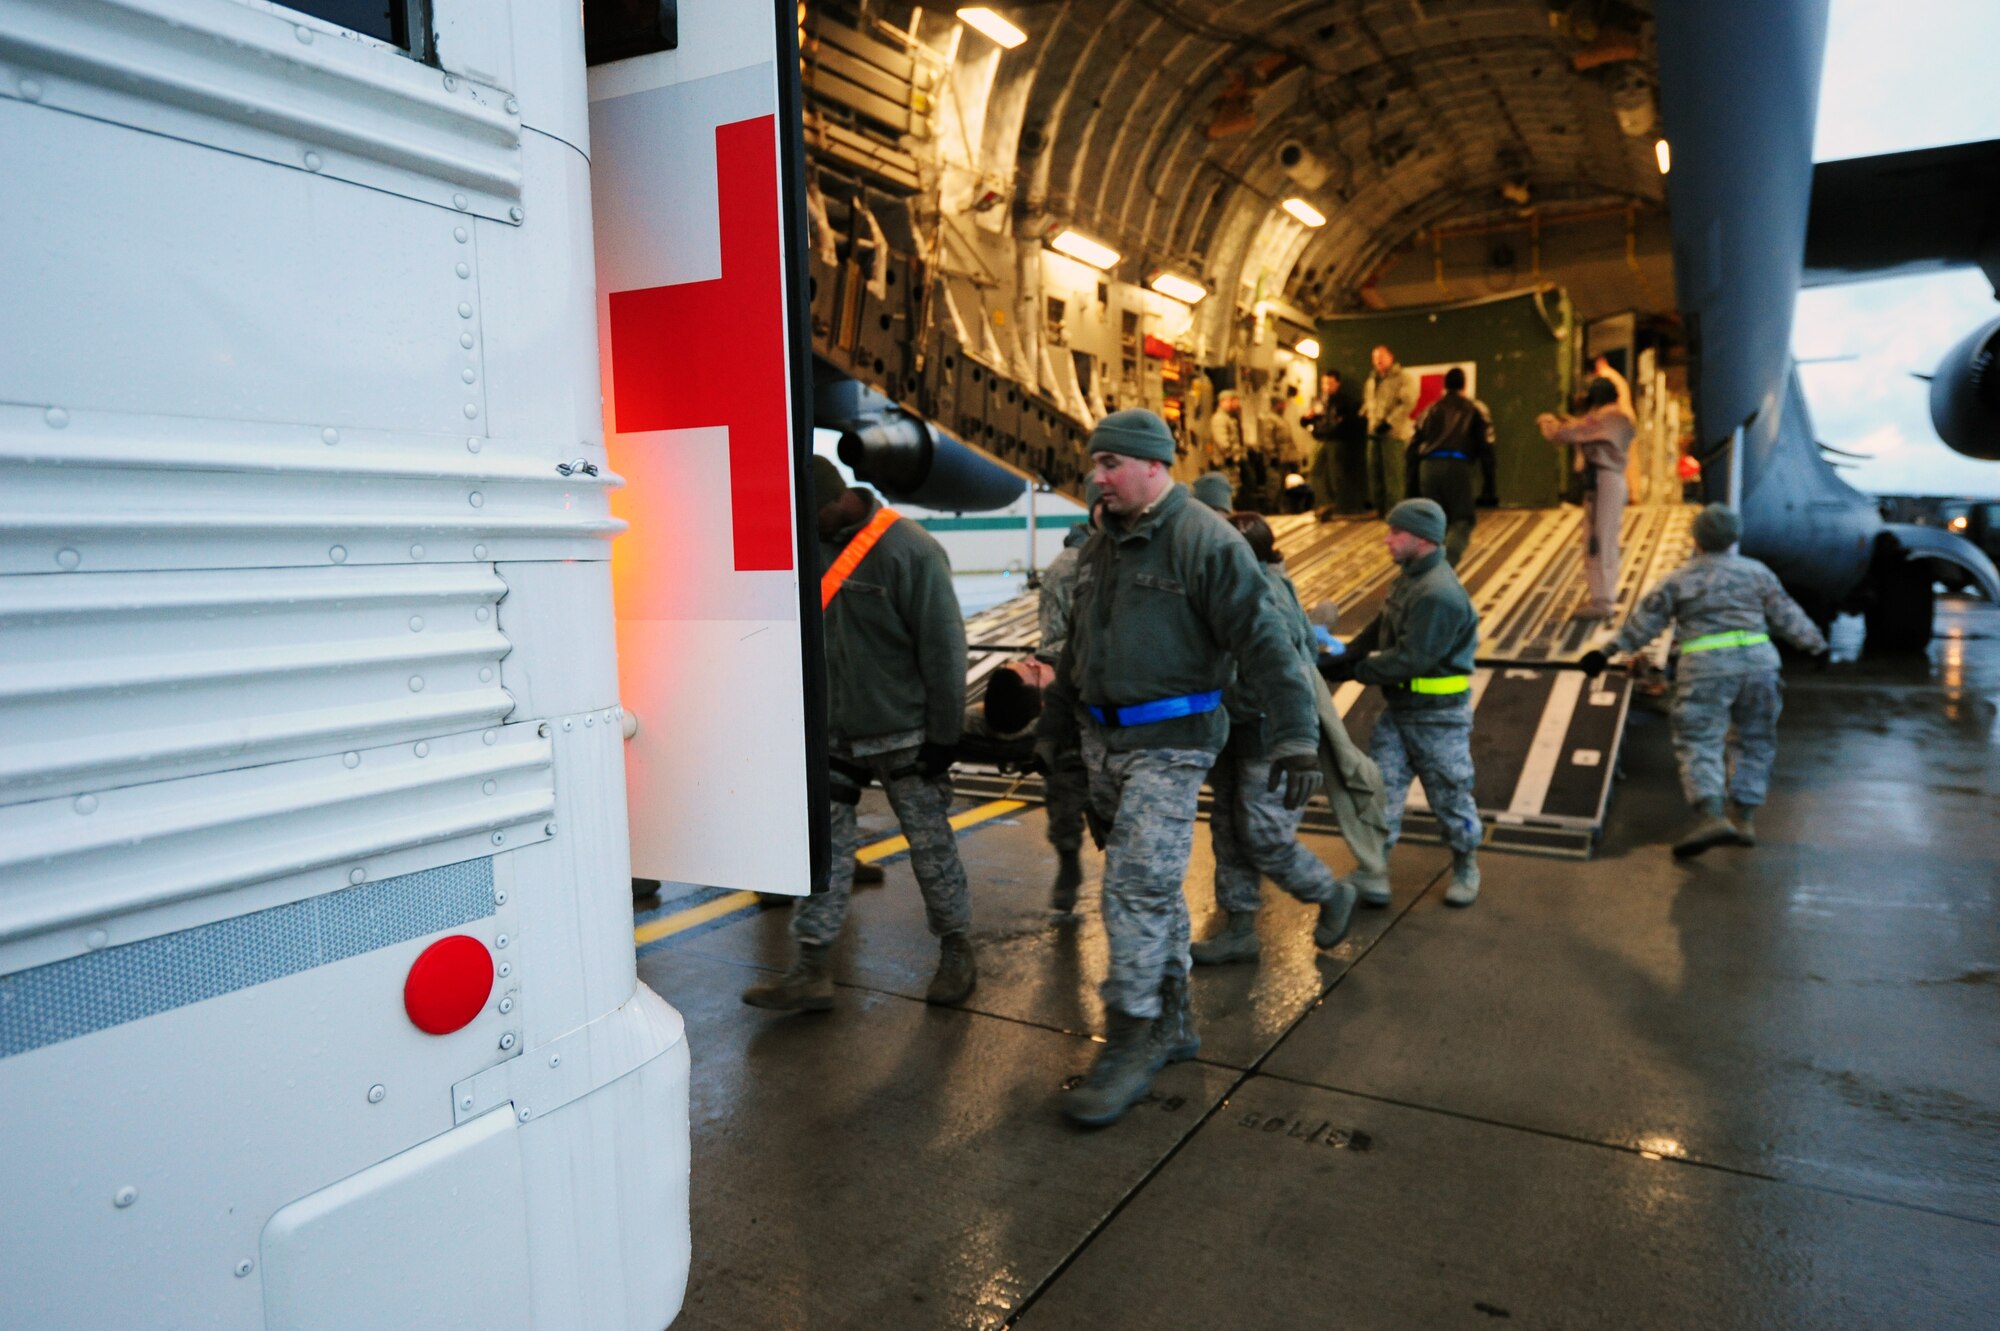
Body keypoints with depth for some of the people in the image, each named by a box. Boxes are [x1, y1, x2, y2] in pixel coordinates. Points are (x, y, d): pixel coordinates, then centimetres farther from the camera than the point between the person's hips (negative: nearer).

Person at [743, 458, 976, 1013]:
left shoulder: (908, 550, -15)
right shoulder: (809, 545, 3)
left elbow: (944, 648, -13)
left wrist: (942, 735, -12)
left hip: (903, 734, -5)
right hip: (832, 733, 5)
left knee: (930, 844, 9)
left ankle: (956, 951, 27)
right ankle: (810, 973, 13)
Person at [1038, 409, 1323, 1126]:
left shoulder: (1206, 541, -12)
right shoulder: (1102, 544, 14)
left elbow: (1264, 641, -18)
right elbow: (1077, 649, 22)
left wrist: (1296, 737, -24)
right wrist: (1055, 730, 25)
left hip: (1170, 744, -8)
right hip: (1104, 738, 8)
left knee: (1137, 886, -10)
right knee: (1151, 885, 14)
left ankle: (1130, 1043, 1)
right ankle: (1172, 1021, 27)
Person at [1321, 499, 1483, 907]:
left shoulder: (1439, 594, -25)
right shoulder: (1411, 578, 7)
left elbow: (1410, 658, -26)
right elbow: (1381, 629, 11)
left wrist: (1354, 670, -19)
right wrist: (1344, 656, -3)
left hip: (1438, 716, -8)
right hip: (1399, 708, 8)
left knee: (1449, 795, 10)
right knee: (1381, 787, 4)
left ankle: (1465, 866, 31)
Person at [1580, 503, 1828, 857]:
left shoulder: (1677, 581, 6)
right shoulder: (1756, 572, 14)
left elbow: (1643, 623, 5)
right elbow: (1786, 615, 17)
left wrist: (1607, 651, 10)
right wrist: (1817, 644, 28)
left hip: (1706, 668, -4)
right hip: (1758, 662, 4)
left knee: (1699, 745, -4)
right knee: (1753, 741, 17)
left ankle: (1710, 817, -22)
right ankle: (1746, 820, 14)